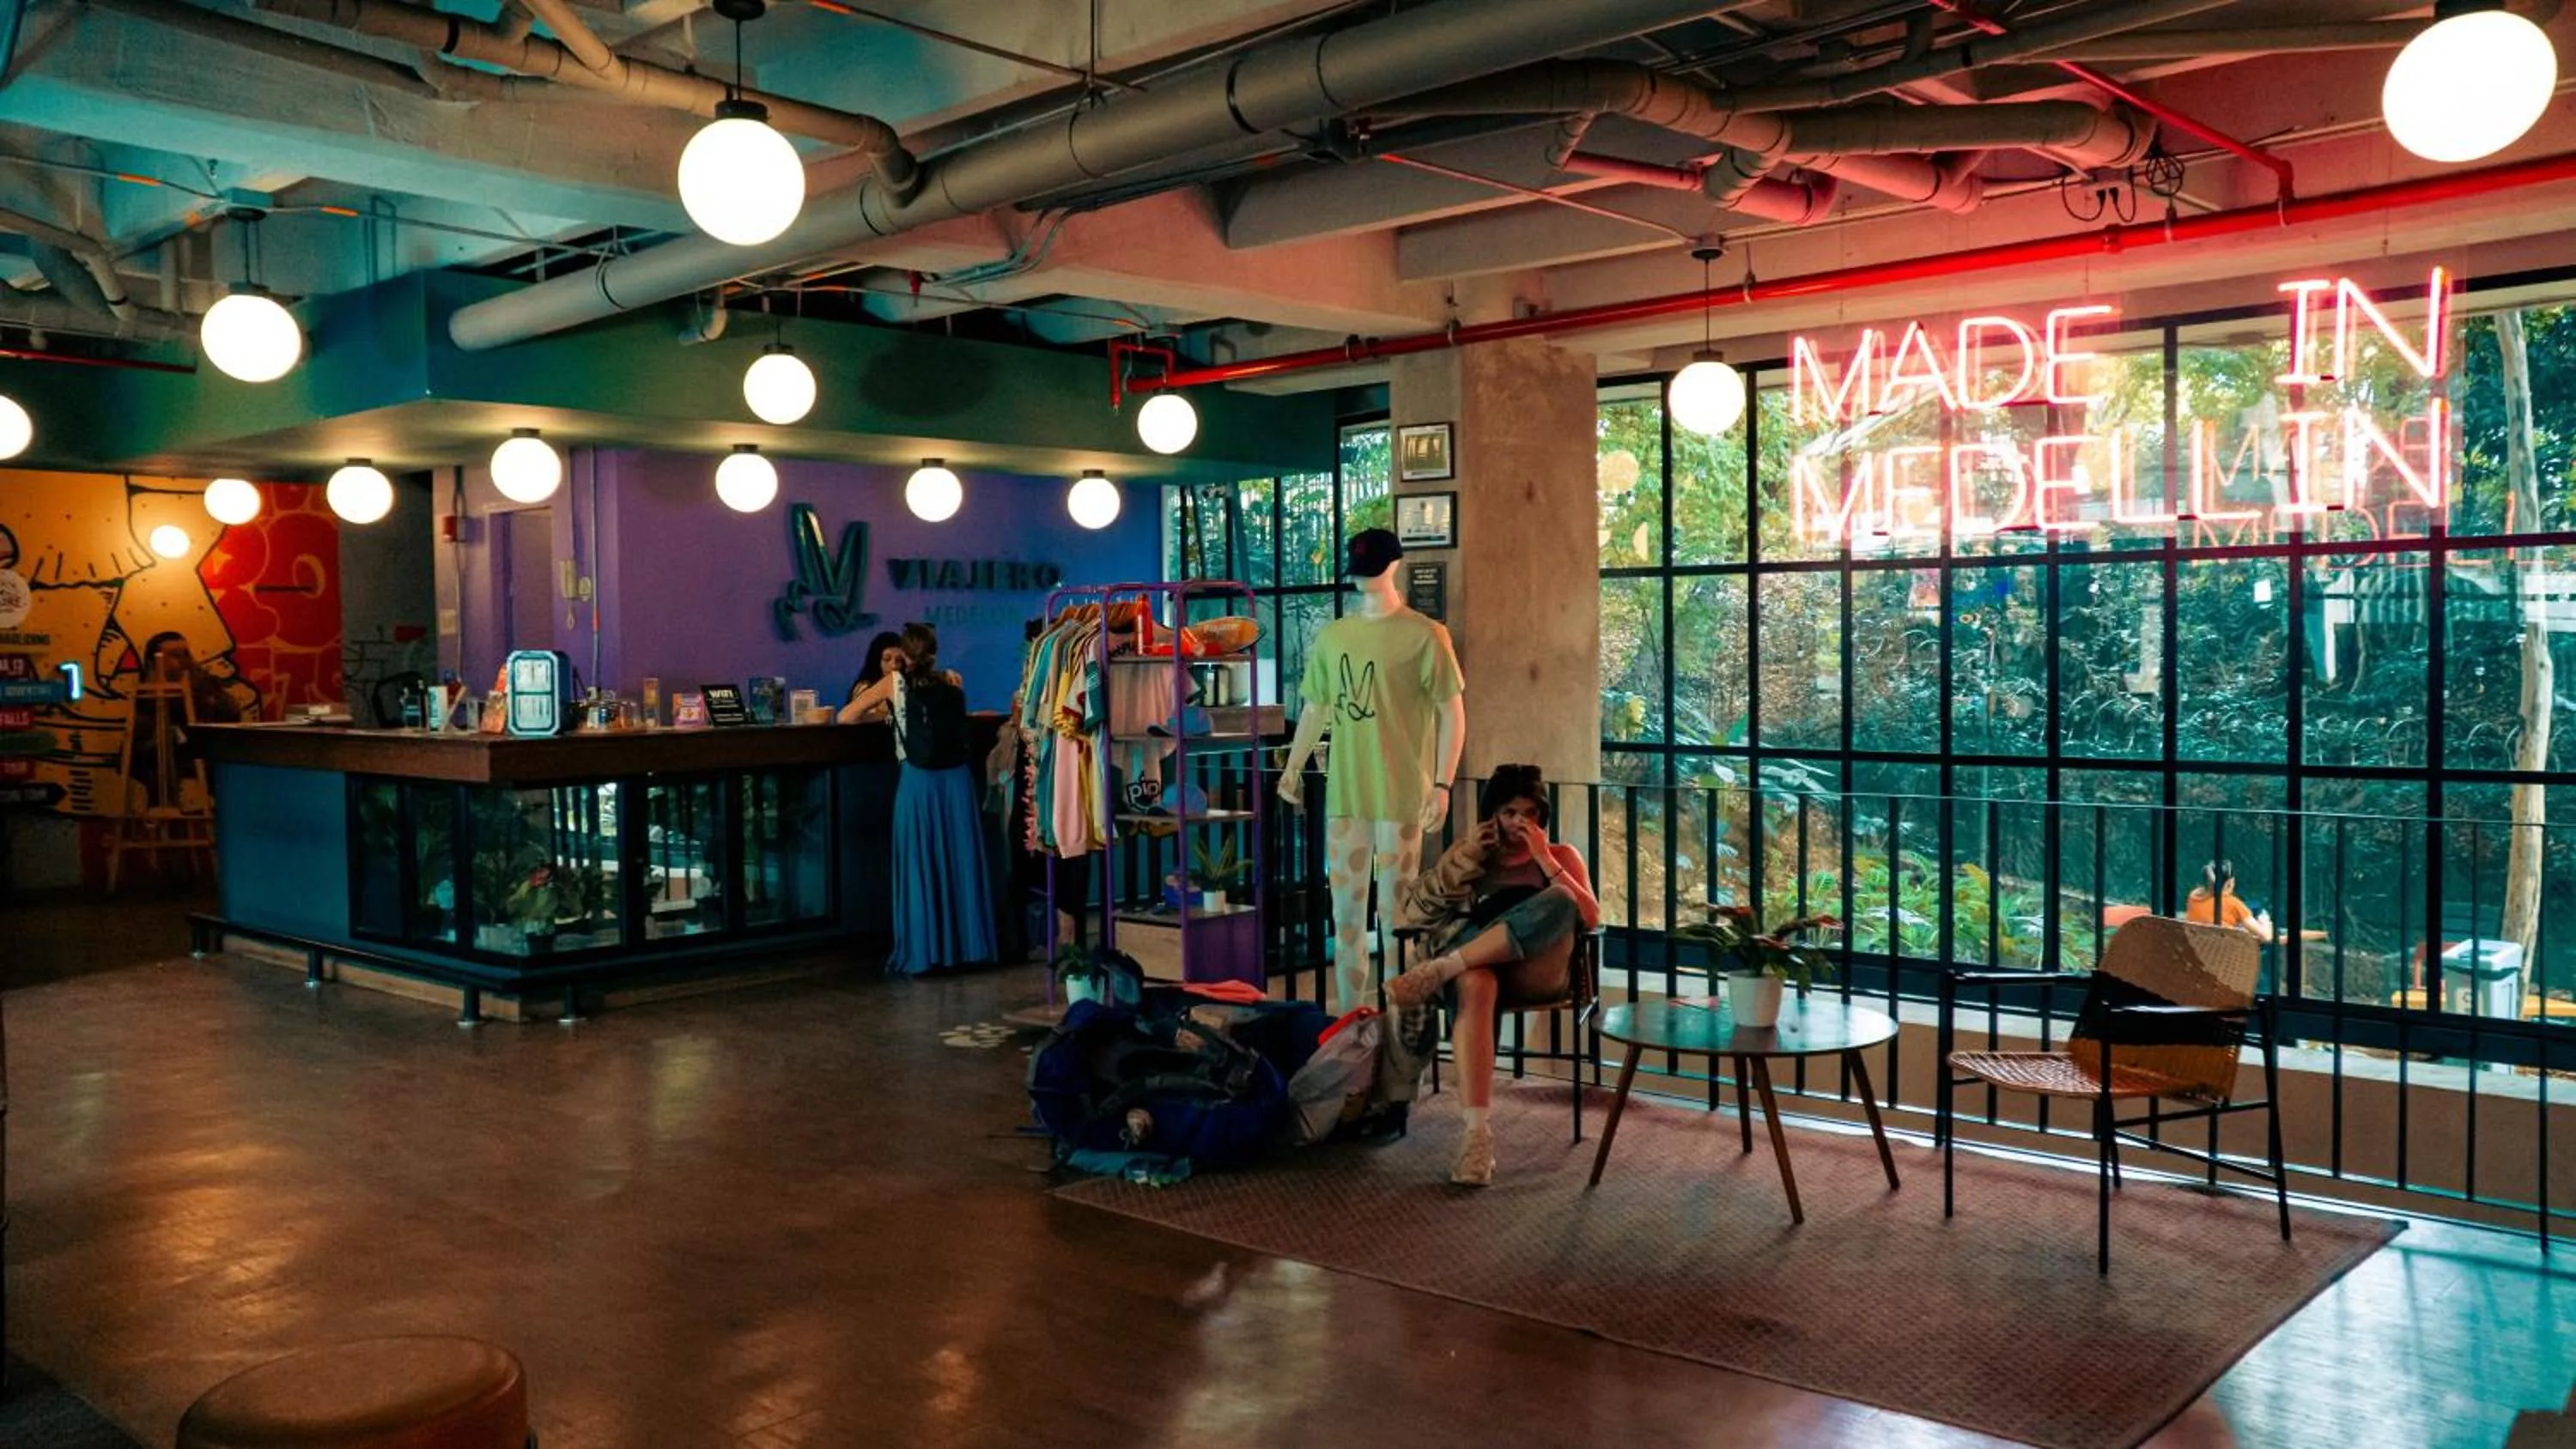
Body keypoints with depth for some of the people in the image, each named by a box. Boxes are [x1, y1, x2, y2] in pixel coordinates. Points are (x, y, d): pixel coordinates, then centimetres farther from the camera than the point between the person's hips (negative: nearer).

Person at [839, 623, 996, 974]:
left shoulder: (894, 682, 5)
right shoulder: (952, 681, 11)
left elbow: (845, 717, 8)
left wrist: (882, 712, 24)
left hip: (919, 782, -2)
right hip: (956, 778, 3)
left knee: (919, 868, 4)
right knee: (961, 862, 10)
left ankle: (921, 954, 6)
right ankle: (968, 945, 15)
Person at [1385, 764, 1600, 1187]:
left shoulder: (1562, 855, 20)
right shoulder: (1469, 855, 22)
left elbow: (1590, 918, 3)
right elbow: (1409, 911, 11)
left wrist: (1544, 859, -3)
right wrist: (1464, 859, 1)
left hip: (1536, 972, 0)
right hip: (1477, 966, 0)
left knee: (1558, 901, -33)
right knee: (1473, 984, -41)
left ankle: (1436, 971, -37)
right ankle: (1478, 1132, -49)